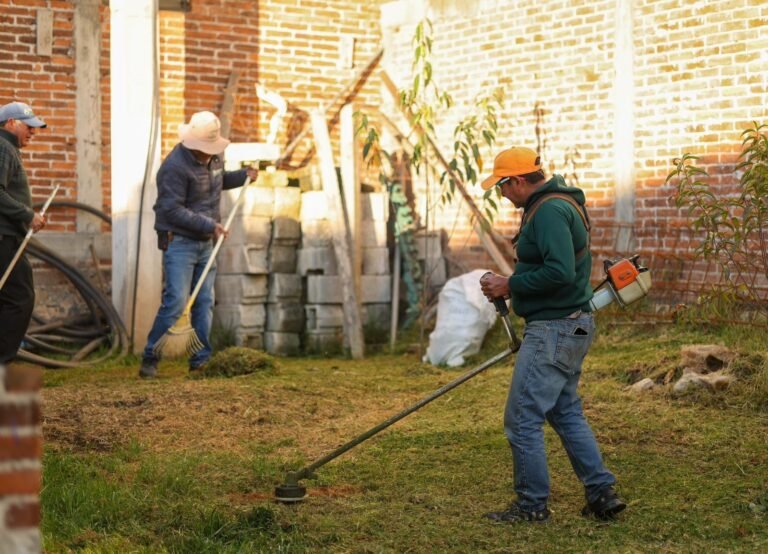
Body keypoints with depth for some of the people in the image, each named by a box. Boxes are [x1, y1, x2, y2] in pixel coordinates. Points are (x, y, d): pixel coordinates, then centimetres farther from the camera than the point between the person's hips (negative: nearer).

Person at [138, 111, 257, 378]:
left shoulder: (213, 157, 8)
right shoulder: (175, 167, -19)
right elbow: (172, 210, -22)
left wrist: (244, 175, 12)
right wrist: (209, 224, -24)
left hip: (205, 243, 8)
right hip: (179, 242, -8)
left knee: (205, 303, 7)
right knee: (175, 302, -13)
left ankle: (200, 360, 14)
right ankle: (150, 359, -4)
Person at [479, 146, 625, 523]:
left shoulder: (548, 211, -18)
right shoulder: (556, 204, 15)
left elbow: (560, 272, -28)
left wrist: (510, 285, -18)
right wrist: (512, 288, 12)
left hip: (554, 331, -11)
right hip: (568, 326, 11)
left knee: (522, 419, -3)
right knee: (566, 413, 18)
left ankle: (532, 505, 7)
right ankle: (602, 494, 21)